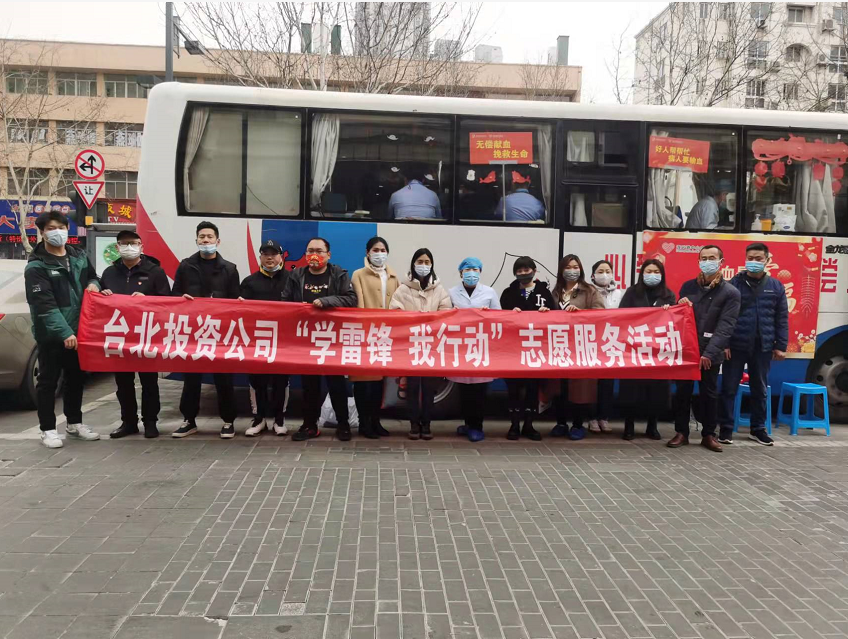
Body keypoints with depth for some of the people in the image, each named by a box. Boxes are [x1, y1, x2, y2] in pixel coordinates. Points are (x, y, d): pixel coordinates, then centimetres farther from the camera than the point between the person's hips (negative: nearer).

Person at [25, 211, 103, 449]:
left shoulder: (79, 256, 6)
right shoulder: (36, 267, -13)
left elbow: (91, 276, 23)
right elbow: (45, 305, -20)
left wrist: (93, 284, -3)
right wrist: (64, 332, -29)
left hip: (77, 331, 6)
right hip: (50, 334, -6)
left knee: (76, 379, 15)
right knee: (48, 381, 3)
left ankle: (74, 424, 29)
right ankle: (48, 429, 14)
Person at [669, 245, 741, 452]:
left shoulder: (730, 292, -3)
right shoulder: (688, 286, 7)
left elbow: (725, 327, -11)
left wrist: (709, 353, -21)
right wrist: (680, 306, -10)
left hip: (710, 353, -2)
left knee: (709, 394, 7)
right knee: (682, 392, 4)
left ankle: (708, 435, 19)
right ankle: (681, 433, 14)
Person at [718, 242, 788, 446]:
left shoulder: (776, 287, 5)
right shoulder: (734, 284, -2)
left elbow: (782, 319, 7)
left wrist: (780, 346, 2)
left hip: (763, 347, 2)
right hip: (735, 345, -2)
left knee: (760, 389, 12)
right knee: (729, 388, 2)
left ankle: (758, 429, 25)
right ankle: (726, 429, 11)